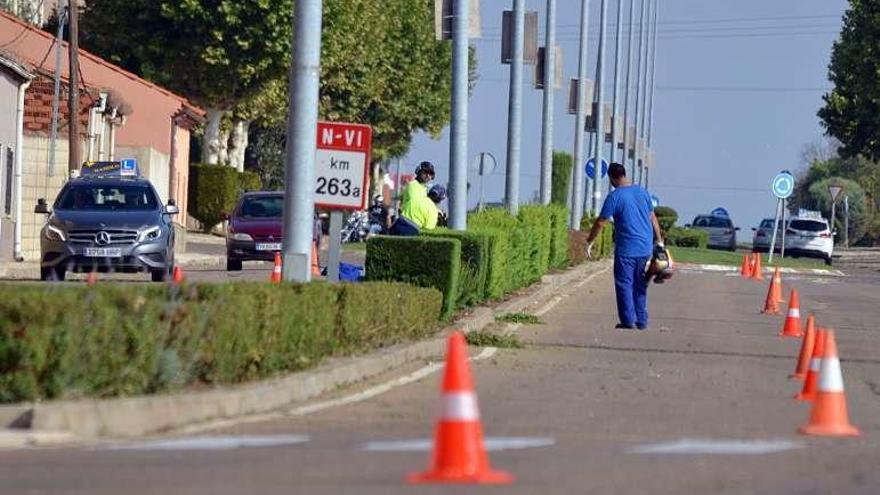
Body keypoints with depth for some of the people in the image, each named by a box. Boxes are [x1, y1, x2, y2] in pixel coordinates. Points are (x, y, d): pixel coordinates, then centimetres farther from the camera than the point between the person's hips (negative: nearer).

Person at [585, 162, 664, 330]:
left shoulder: (614, 196, -9)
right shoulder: (642, 192, 9)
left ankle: (628, 321, -2)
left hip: (626, 250, -6)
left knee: (624, 284, 1)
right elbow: (653, 218, 15)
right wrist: (659, 240, 23)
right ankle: (642, 321, 15)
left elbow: (600, 223, -7)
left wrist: (589, 242, 3)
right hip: (646, 249, 6)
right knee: (640, 285, 14)